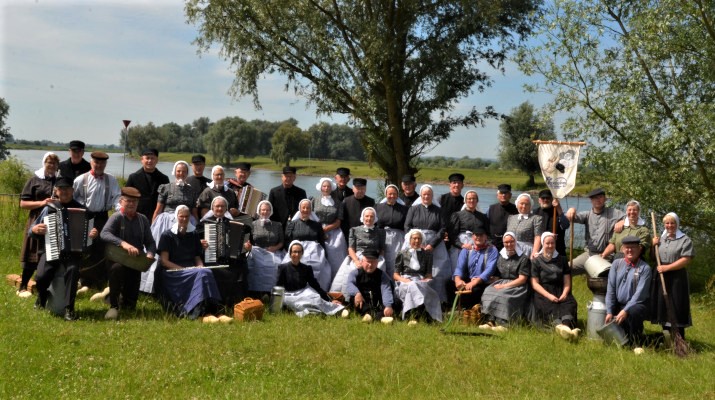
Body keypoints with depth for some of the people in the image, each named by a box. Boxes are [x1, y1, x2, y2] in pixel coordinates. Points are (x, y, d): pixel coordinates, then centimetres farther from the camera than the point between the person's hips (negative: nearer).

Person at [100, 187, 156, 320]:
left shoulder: (142, 219, 5)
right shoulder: (116, 217, -9)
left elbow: (150, 242, 6)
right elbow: (104, 234, -28)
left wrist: (150, 254, -17)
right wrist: (123, 243, -43)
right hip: (118, 258, -4)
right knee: (117, 268, -42)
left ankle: (127, 302, 45)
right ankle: (113, 306, -25)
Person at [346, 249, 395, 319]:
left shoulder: (381, 274, 2)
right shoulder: (356, 273, 2)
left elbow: (386, 291, -15)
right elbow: (350, 284, -20)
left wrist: (388, 306, -34)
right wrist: (357, 293, -43)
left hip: (377, 305, 1)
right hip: (362, 305, -1)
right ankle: (370, 313, -49)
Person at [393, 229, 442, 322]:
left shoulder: (427, 255, 22)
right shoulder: (402, 254, 18)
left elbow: (429, 275, 18)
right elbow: (395, 275, 12)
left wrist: (424, 281, -6)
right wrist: (406, 280, -9)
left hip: (421, 282, 1)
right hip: (405, 282, 0)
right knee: (412, 286, -38)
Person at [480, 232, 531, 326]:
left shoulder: (523, 258, 2)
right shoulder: (501, 257, 17)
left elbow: (522, 279, -6)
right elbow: (495, 274, 16)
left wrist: (504, 286, -14)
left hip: (517, 286, -5)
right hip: (500, 283, 5)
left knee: (503, 295, -35)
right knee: (488, 292, -27)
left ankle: (502, 323, -38)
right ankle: (490, 321, -33)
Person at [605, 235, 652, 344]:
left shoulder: (644, 268, -8)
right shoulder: (616, 264, 5)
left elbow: (640, 293, -16)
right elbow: (610, 289, 2)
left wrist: (625, 310, -24)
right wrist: (609, 312, -4)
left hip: (637, 305, -4)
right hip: (619, 305, 4)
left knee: (632, 312, -37)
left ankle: (636, 343, -14)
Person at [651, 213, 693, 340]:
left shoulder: (685, 240, -1)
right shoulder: (660, 239, 16)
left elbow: (686, 260, -11)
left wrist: (667, 267, -16)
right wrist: (653, 246, 4)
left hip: (677, 279, -5)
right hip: (661, 278, 5)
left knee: (677, 309, -5)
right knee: (663, 307, 6)